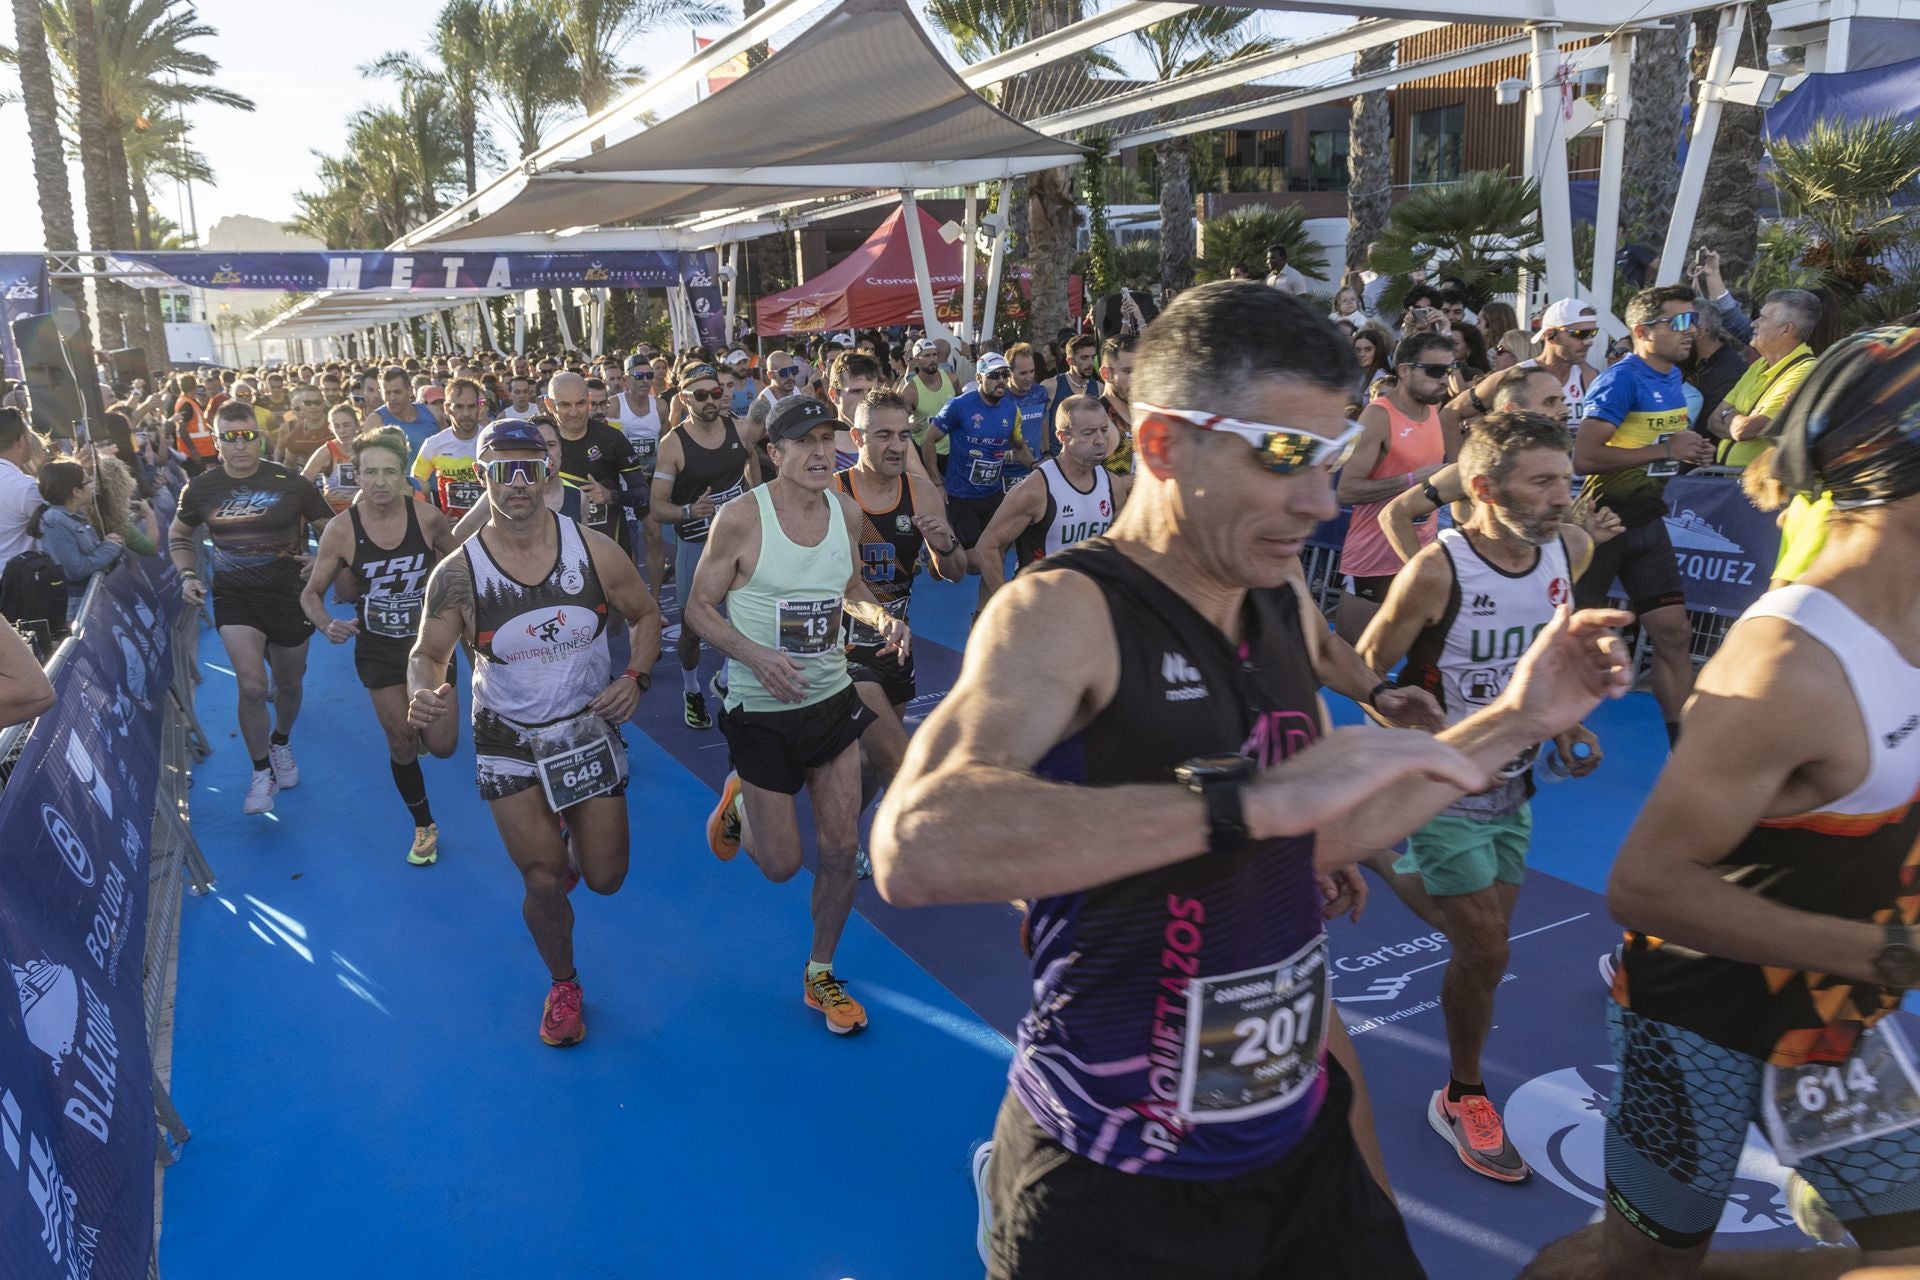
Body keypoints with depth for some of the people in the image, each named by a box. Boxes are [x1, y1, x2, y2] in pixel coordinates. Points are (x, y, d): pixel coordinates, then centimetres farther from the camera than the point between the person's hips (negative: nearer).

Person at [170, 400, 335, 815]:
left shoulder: (290, 483, -9)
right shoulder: (200, 488, -4)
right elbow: (179, 536, 14)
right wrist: (188, 575, -2)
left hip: (289, 594, 0)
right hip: (235, 597, 0)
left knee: (289, 683, 17)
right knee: (252, 686, -14)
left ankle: (281, 743, 47)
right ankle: (262, 773, 5)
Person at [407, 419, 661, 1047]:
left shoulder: (594, 549, -13)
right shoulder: (457, 573, -15)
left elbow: (644, 616, 2)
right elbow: (427, 655, -3)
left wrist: (636, 677, -15)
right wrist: (423, 695, -26)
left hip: (590, 729, 1)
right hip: (509, 742, -1)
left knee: (605, 878, 9)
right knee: (543, 882, 3)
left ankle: (571, 838, 48)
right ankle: (563, 985, 33)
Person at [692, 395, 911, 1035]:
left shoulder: (847, 511, -2)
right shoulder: (741, 519, -17)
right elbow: (698, 608, -10)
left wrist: (881, 616, -7)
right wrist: (755, 655, -27)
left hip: (833, 700, 4)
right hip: (762, 712, -4)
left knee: (841, 849, 8)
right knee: (781, 865, 5)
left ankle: (820, 976, 31)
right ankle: (737, 801, 40)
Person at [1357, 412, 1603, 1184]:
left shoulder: (1570, 549, -6)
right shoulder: (1437, 571, -25)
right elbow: (1363, 676, -17)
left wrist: (1565, 723, 2)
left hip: (1513, 789, 6)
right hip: (1444, 793, -6)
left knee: (1483, 940, 13)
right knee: (1486, 949, -1)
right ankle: (1462, 1097, 20)